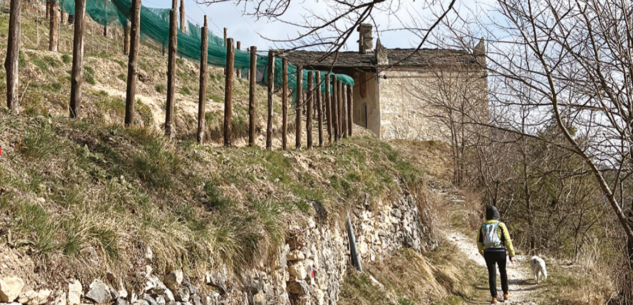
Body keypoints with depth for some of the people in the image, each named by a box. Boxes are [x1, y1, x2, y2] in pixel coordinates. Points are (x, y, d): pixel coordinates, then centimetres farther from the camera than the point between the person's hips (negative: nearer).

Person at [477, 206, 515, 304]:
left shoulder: (483, 227, 1)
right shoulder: (501, 226, -8)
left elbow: (479, 241, 8)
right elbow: (507, 241, -10)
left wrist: (482, 252, 26)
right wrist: (511, 254, -3)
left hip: (488, 253, 2)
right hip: (500, 252, -1)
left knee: (492, 274, 7)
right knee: (503, 272, 19)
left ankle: (494, 297, 4)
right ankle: (505, 294, 28)